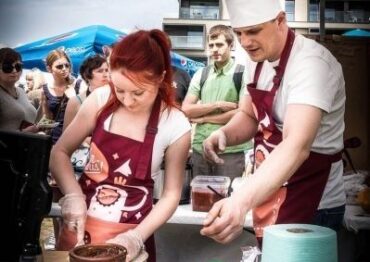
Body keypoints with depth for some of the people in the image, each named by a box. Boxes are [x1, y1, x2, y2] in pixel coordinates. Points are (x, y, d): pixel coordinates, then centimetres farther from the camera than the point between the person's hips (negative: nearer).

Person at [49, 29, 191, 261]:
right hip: (80, 224, 2)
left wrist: (137, 237, -16)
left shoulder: (176, 126, -14)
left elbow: (172, 194, -7)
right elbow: (60, 153, -2)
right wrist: (73, 196, -16)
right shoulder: (100, 100, -10)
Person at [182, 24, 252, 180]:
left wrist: (204, 118, -5)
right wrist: (217, 105, -10)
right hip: (200, 149, 5)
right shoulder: (201, 74, 10)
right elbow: (186, 109, 4)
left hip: (230, 151, -4)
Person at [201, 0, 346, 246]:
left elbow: (297, 145, -38)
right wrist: (225, 134, -9)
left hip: (311, 206, -7)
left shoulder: (311, 63, -25)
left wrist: (241, 201, -52)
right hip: (269, 195, 8)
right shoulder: (258, 59, 1)